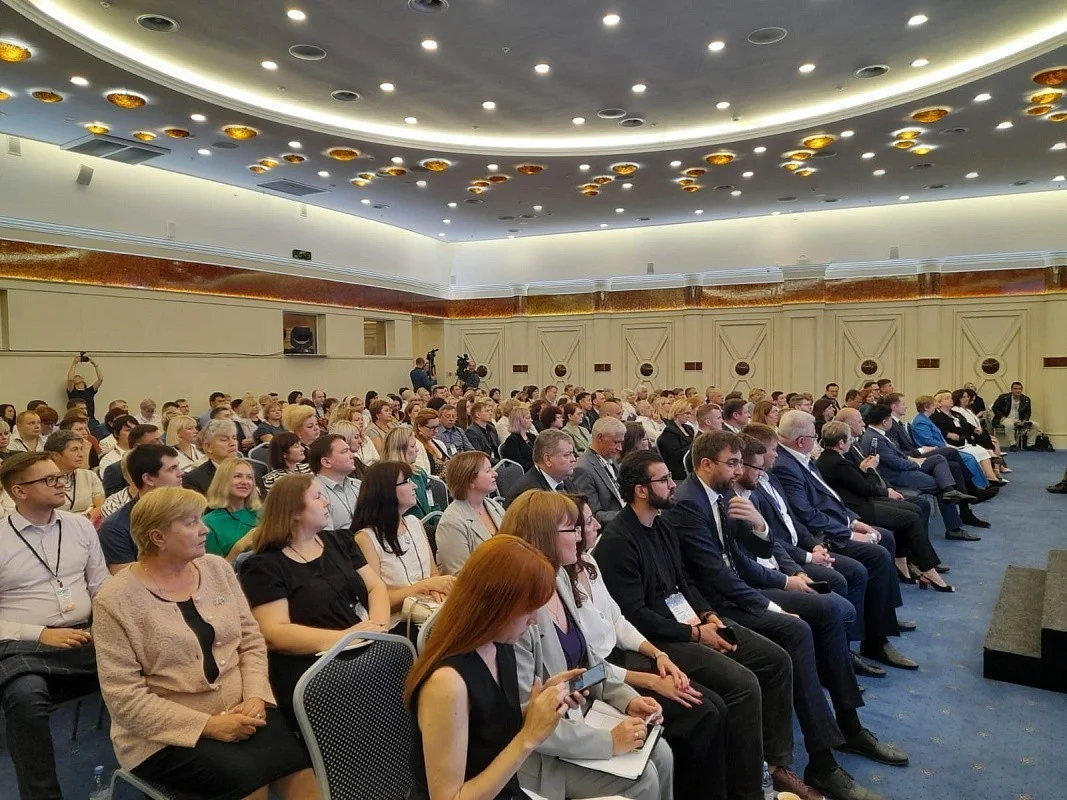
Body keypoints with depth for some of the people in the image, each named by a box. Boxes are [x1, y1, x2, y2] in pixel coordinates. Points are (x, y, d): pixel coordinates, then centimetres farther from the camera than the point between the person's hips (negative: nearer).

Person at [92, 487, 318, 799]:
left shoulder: (217, 568, 4)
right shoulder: (115, 601, -11)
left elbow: (252, 641, 7)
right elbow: (124, 697, -14)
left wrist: (256, 697, -11)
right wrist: (209, 725, -20)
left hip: (238, 713, 4)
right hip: (165, 733, -4)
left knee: (298, 764, -22)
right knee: (245, 774, -28)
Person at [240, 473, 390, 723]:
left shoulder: (340, 541, 18)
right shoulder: (264, 567, -1)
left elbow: (376, 587, 12)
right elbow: (274, 634, -11)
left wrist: (377, 626, -9)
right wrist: (342, 637, -21)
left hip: (368, 652, 6)